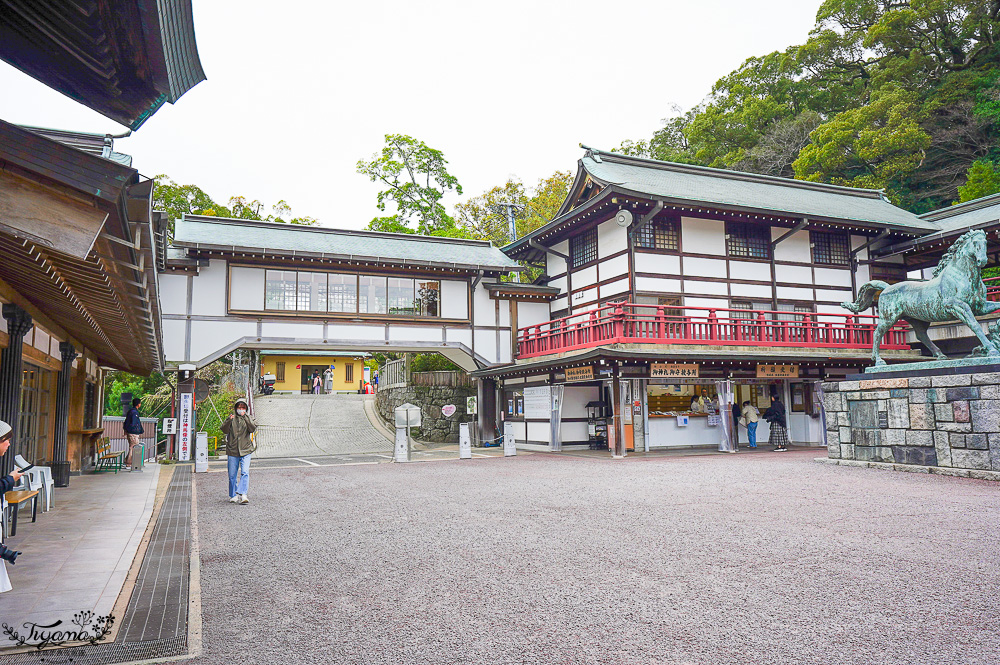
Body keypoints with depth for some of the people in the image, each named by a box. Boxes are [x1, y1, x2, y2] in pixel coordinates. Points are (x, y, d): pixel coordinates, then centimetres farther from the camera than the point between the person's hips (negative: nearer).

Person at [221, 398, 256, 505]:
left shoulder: (249, 418, 9)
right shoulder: (231, 418, 9)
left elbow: (252, 429, -10)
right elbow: (224, 430, -4)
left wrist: (245, 417, -19)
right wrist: (229, 420, -21)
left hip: (245, 450, -1)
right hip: (232, 451, 1)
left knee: (245, 473, -15)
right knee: (232, 475, 7)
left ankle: (242, 494, -20)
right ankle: (233, 496, 20)